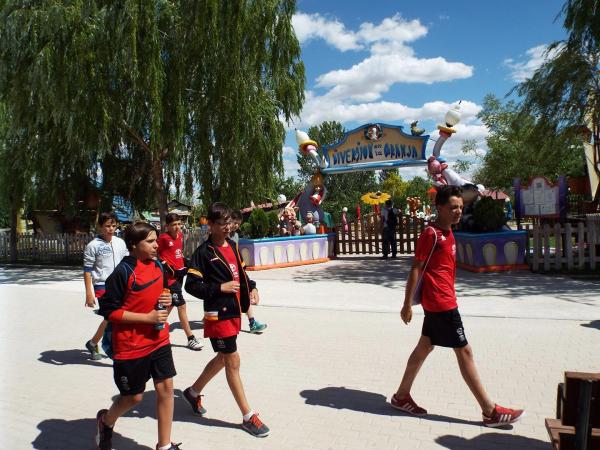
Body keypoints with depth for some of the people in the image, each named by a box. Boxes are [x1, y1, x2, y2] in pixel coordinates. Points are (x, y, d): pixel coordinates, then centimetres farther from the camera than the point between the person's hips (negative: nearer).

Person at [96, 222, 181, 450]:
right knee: (133, 397, 10)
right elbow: (109, 310, -17)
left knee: (166, 388, 4)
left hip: (159, 340, 6)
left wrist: (168, 301, -5)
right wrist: (147, 317, -21)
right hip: (130, 345, -5)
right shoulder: (123, 272, -17)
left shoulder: (158, 266, 4)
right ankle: (106, 420, 44)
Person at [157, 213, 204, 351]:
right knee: (181, 305, -7)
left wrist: (185, 263, 8)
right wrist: (169, 268, -18)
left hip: (179, 273, 8)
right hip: (170, 276, -8)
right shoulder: (163, 238, -14)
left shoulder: (180, 235, 6)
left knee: (170, 304, 20)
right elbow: (156, 255, -11)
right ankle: (191, 339, -1)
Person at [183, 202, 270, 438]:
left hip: (234, 312, 8)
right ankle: (248, 417, 11)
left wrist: (251, 288, 3)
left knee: (222, 358, 20)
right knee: (233, 362, -1)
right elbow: (191, 285, -14)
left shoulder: (232, 245, 8)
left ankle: (193, 392, 42)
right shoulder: (204, 252, -13)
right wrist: (220, 288, -21)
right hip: (218, 315, -8)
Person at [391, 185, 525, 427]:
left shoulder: (447, 232, 11)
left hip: (440, 302, 10)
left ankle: (401, 396, 27)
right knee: (464, 352, -2)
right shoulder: (431, 234, -17)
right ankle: (490, 412, 10)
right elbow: (415, 269, -16)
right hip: (440, 303, -10)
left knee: (425, 346, 15)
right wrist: (407, 304, -14)